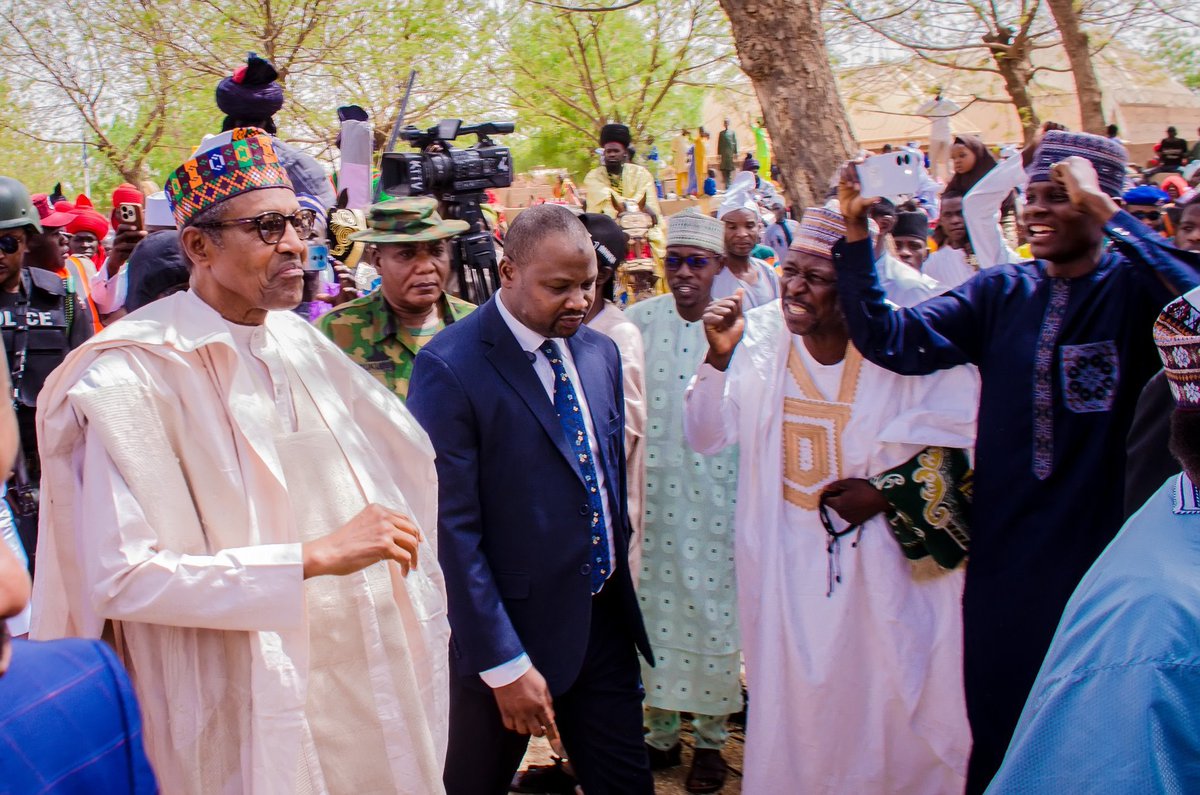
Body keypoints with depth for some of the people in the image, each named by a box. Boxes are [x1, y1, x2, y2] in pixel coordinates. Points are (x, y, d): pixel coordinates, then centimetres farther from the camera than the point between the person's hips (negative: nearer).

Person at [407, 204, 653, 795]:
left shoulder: (600, 352, 4)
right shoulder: (449, 367, -18)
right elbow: (452, 527, -19)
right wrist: (505, 664, -18)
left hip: (605, 617, 6)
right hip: (510, 628, -5)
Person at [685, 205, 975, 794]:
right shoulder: (760, 338, -4)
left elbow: (955, 435, -7)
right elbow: (707, 436, -4)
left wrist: (889, 489, -16)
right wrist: (719, 357, -17)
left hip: (885, 556, -2)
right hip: (787, 557, 2)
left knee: (890, 699, 9)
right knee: (790, 704, 14)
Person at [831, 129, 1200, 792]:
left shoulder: (1134, 287, -5)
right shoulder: (1002, 292, 5)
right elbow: (895, 340, -7)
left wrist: (1105, 215, -29)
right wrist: (856, 238, -16)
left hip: (1105, 546, -3)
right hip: (1006, 551, 3)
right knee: (995, 724, 14)